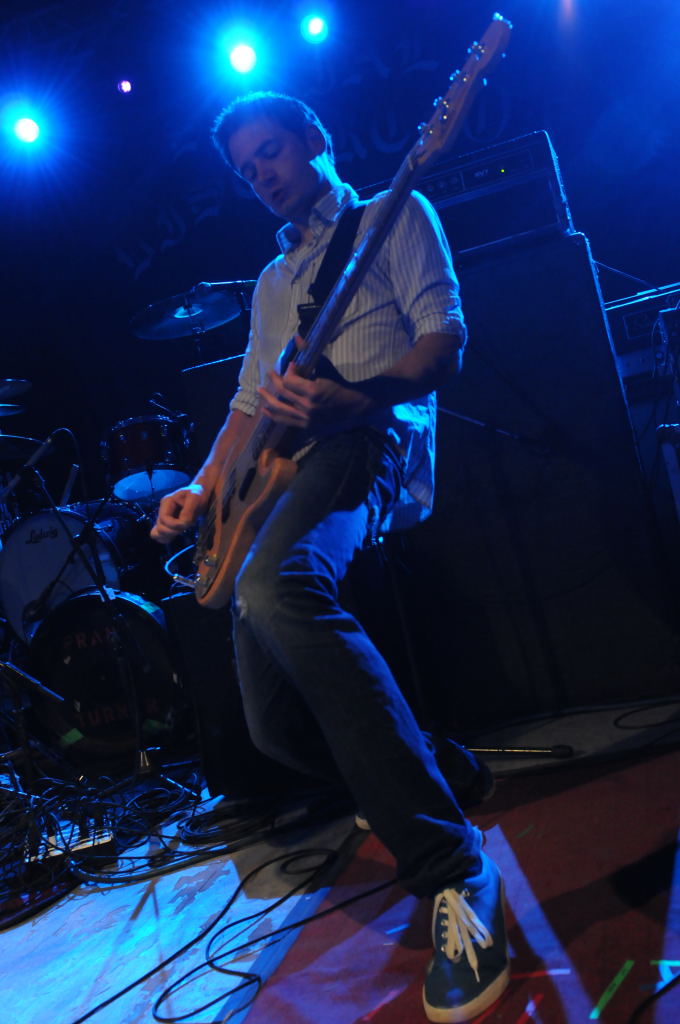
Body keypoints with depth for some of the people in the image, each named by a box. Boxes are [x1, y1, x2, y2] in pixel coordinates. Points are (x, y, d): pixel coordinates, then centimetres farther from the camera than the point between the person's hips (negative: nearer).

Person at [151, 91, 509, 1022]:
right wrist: (203, 486, 13)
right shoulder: (275, 279, 32)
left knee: (274, 588, -39)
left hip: (372, 443, -7)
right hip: (286, 467, 8)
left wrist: (355, 400, -22)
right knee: (274, 723, -3)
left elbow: (446, 336, -3)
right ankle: (421, 784, 26)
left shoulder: (394, 216, 12)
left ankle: (454, 869, -33)